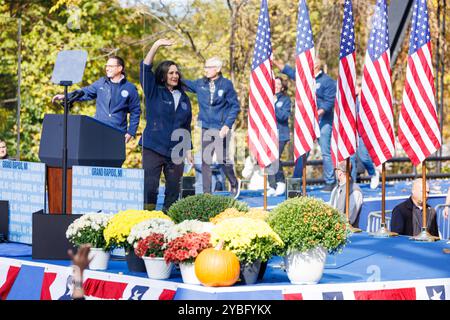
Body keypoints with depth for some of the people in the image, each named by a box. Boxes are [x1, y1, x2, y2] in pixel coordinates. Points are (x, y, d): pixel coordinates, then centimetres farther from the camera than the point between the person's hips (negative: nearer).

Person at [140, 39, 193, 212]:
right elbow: (145, 68, -7)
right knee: (149, 188, -9)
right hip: (153, 148, -4)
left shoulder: (183, 98, 14)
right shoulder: (154, 93, 4)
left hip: (176, 152, 4)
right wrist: (156, 45, -14)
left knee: (173, 190, 6)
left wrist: (188, 150, 16)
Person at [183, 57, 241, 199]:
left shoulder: (226, 84, -4)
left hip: (221, 129, -4)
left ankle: (234, 183, 25)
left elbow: (235, 106, -3)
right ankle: (206, 192, 10)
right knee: (205, 161, 4)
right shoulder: (200, 84, 6)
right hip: (205, 128, 4)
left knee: (223, 159, -2)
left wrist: (227, 125, -11)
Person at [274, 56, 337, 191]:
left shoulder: (328, 81, -8)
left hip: (323, 122, -7)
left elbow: (329, 102, -15)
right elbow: (289, 71, 23)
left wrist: (319, 112, -29)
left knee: (326, 153, -6)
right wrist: (275, 62, 24)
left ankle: (330, 183, -2)